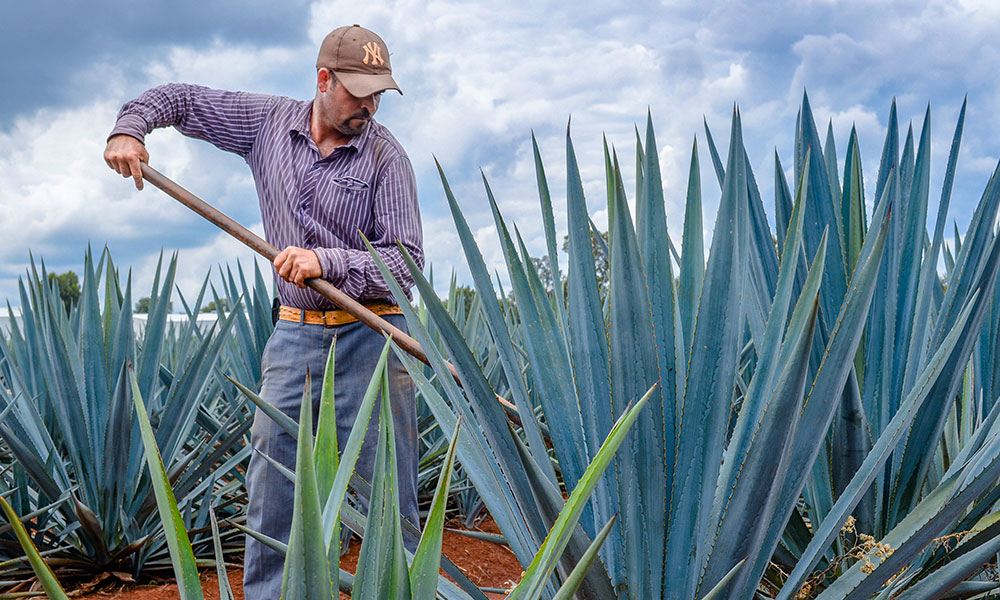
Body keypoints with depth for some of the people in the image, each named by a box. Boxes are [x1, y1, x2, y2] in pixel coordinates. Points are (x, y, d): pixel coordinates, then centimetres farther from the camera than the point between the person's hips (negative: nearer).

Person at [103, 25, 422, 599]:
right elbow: (177, 98, 16)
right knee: (273, 481, 6)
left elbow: (405, 259, -12)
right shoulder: (267, 120, 4)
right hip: (295, 333, 3)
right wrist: (129, 128, -2)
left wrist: (326, 261, -23)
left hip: (371, 336, -3)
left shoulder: (386, 156, -7)